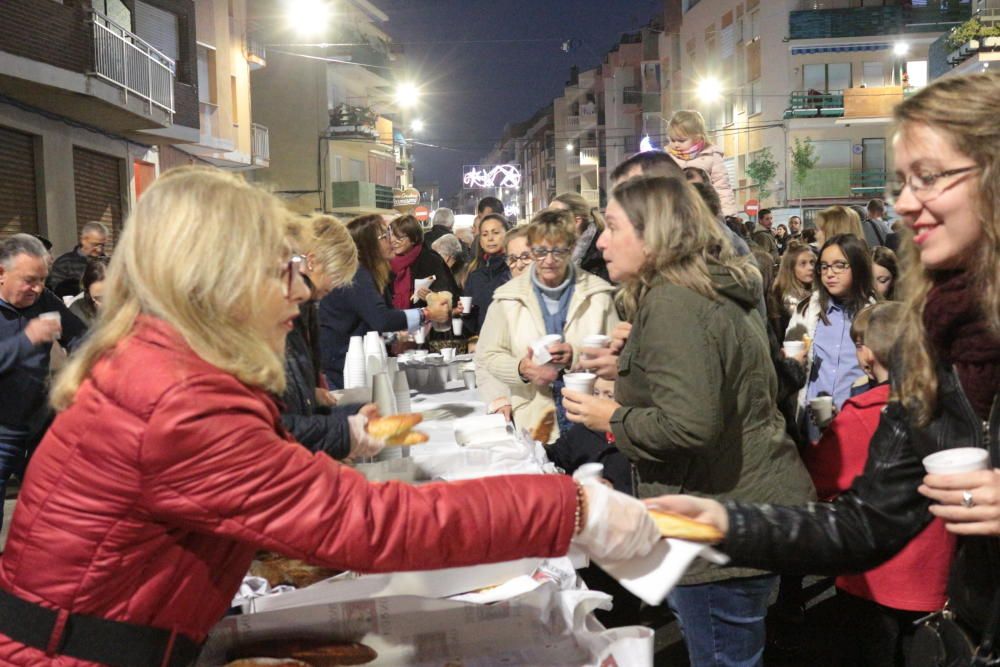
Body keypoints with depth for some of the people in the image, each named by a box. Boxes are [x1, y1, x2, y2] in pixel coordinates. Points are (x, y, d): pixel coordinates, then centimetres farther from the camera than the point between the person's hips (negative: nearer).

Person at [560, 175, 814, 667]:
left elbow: (689, 425, -29)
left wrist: (613, 418, -11)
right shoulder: (718, 292, 13)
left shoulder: (671, 303, -18)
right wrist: (631, 378, 21)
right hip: (755, 509, 11)